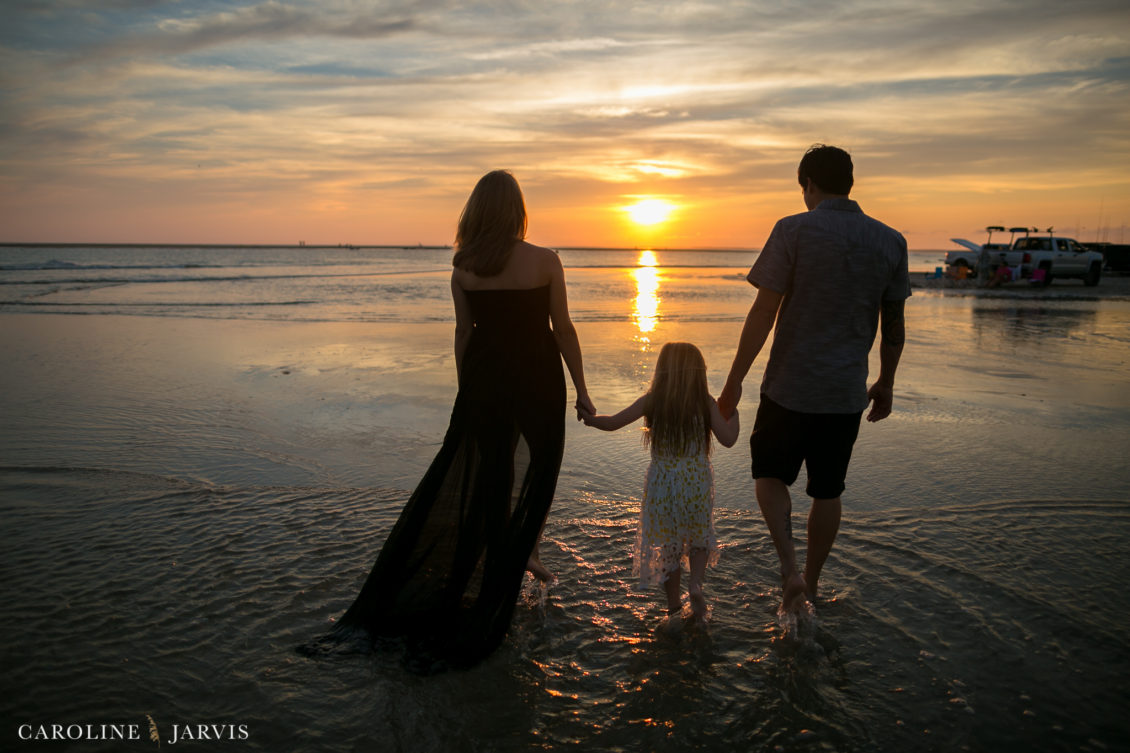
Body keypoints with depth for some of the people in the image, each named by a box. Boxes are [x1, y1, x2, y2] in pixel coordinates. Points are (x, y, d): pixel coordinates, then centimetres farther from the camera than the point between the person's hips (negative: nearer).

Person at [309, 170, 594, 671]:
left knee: (488, 472, 15)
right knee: (540, 464, 20)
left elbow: (463, 334, 4)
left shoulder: (462, 269, -1)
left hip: (485, 378, 3)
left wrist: (468, 390, 15)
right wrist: (581, 390, 1)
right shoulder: (544, 261, -10)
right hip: (537, 379, -3)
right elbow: (563, 330, -6)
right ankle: (526, 549, 17)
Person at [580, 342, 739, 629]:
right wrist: (733, 410, 8)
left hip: (662, 484, 1)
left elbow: (613, 423, -6)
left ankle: (674, 609, 18)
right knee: (700, 538, 20)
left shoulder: (651, 401, -5)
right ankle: (695, 584, -5)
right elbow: (728, 439, -8)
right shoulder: (706, 402, -7)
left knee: (667, 544, 14)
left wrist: (590, 419, 13)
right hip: (697, 481, 0)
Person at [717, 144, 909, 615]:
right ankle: (810, 582, 32)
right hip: (847, 392, 4)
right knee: (827, 491, 17)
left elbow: (763, 313, -14)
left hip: (790, 386, -3)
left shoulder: (794, 230, -11)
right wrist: (885, 384, 20)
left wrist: (734, 381, -7)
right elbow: (894, 324, 7)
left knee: (770, 475, 17)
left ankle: (789, 568, -1)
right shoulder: (890, 242, 2)